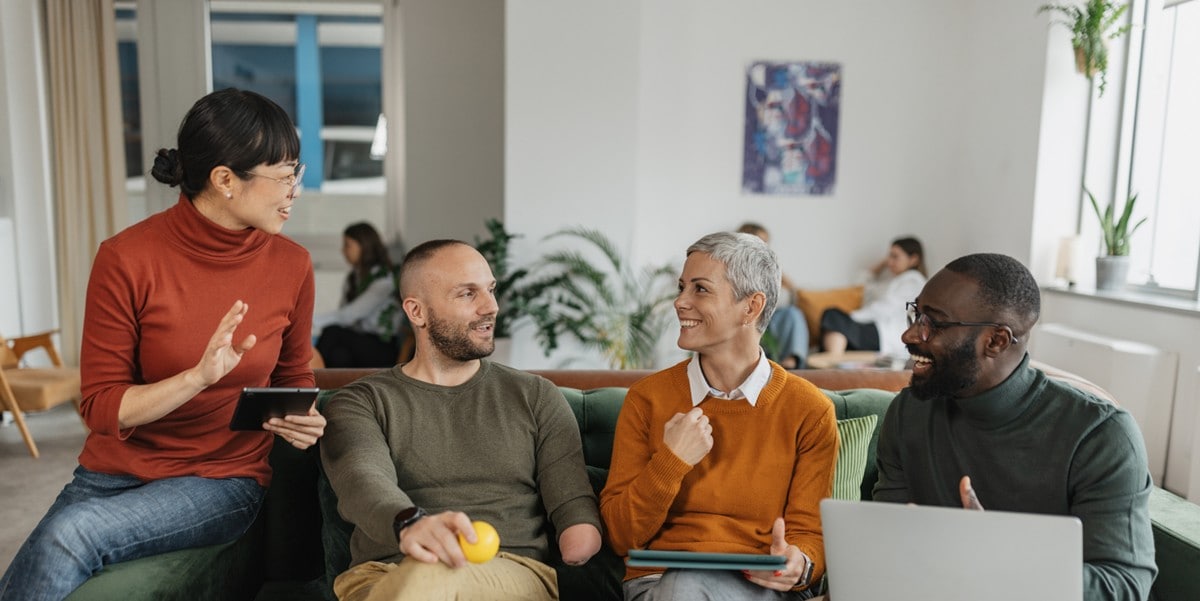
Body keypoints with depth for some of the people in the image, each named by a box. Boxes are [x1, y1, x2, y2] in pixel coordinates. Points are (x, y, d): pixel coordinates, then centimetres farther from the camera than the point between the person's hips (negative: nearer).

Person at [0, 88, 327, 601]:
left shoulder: (291, 265, -6)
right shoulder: (126, 259, -12)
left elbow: (293, 375, 10)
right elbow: (101, 409, -10)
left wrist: (300, 417, -12)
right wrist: (199, 376, -27)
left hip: (224, 480, 0)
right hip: (115, 472, 1)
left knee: (66, 536, -25)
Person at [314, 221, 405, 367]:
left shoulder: (384, 279, -11)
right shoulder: (352, 278, 14)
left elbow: (351, 314, -21)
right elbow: (342, 314, 6)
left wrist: (312, 321, -24)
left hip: (383, 351, -6)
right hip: (355, 342, 6)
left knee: (332, 332, -27)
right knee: (338, 354, -28)